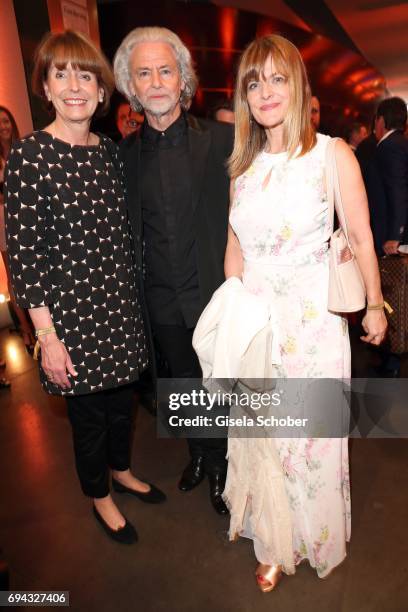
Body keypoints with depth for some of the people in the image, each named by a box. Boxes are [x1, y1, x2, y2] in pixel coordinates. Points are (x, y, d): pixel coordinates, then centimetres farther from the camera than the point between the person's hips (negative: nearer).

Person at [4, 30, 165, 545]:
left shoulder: (110, 150, 5)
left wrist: (135, 297, 10)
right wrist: (47, 337, -15)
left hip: (120, 305, 6)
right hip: (70, 310, -5)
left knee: (122, 397, 21)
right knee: (89, 413, 13)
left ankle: (121, 471, 50)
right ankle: (99, 496, 41)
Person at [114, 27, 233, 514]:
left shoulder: (221, 138, -7)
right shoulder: (125, 152, 2)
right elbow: (128, 230, 7)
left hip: (215, 292, -3)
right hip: (162, 301, 3)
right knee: (184, 383, 21)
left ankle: (221, 468, 39)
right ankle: (199, 454, 47)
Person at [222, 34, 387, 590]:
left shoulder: (333, 156, -7)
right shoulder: (243, 165, 6)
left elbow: (362, 239, -2)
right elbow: (235, 247, 10)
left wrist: (374, 305, 2)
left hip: (312, 319, -4)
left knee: (311, 435, 12)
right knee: (260, 432, 15)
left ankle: (317, 539, 42)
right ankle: (276, 543, 42)